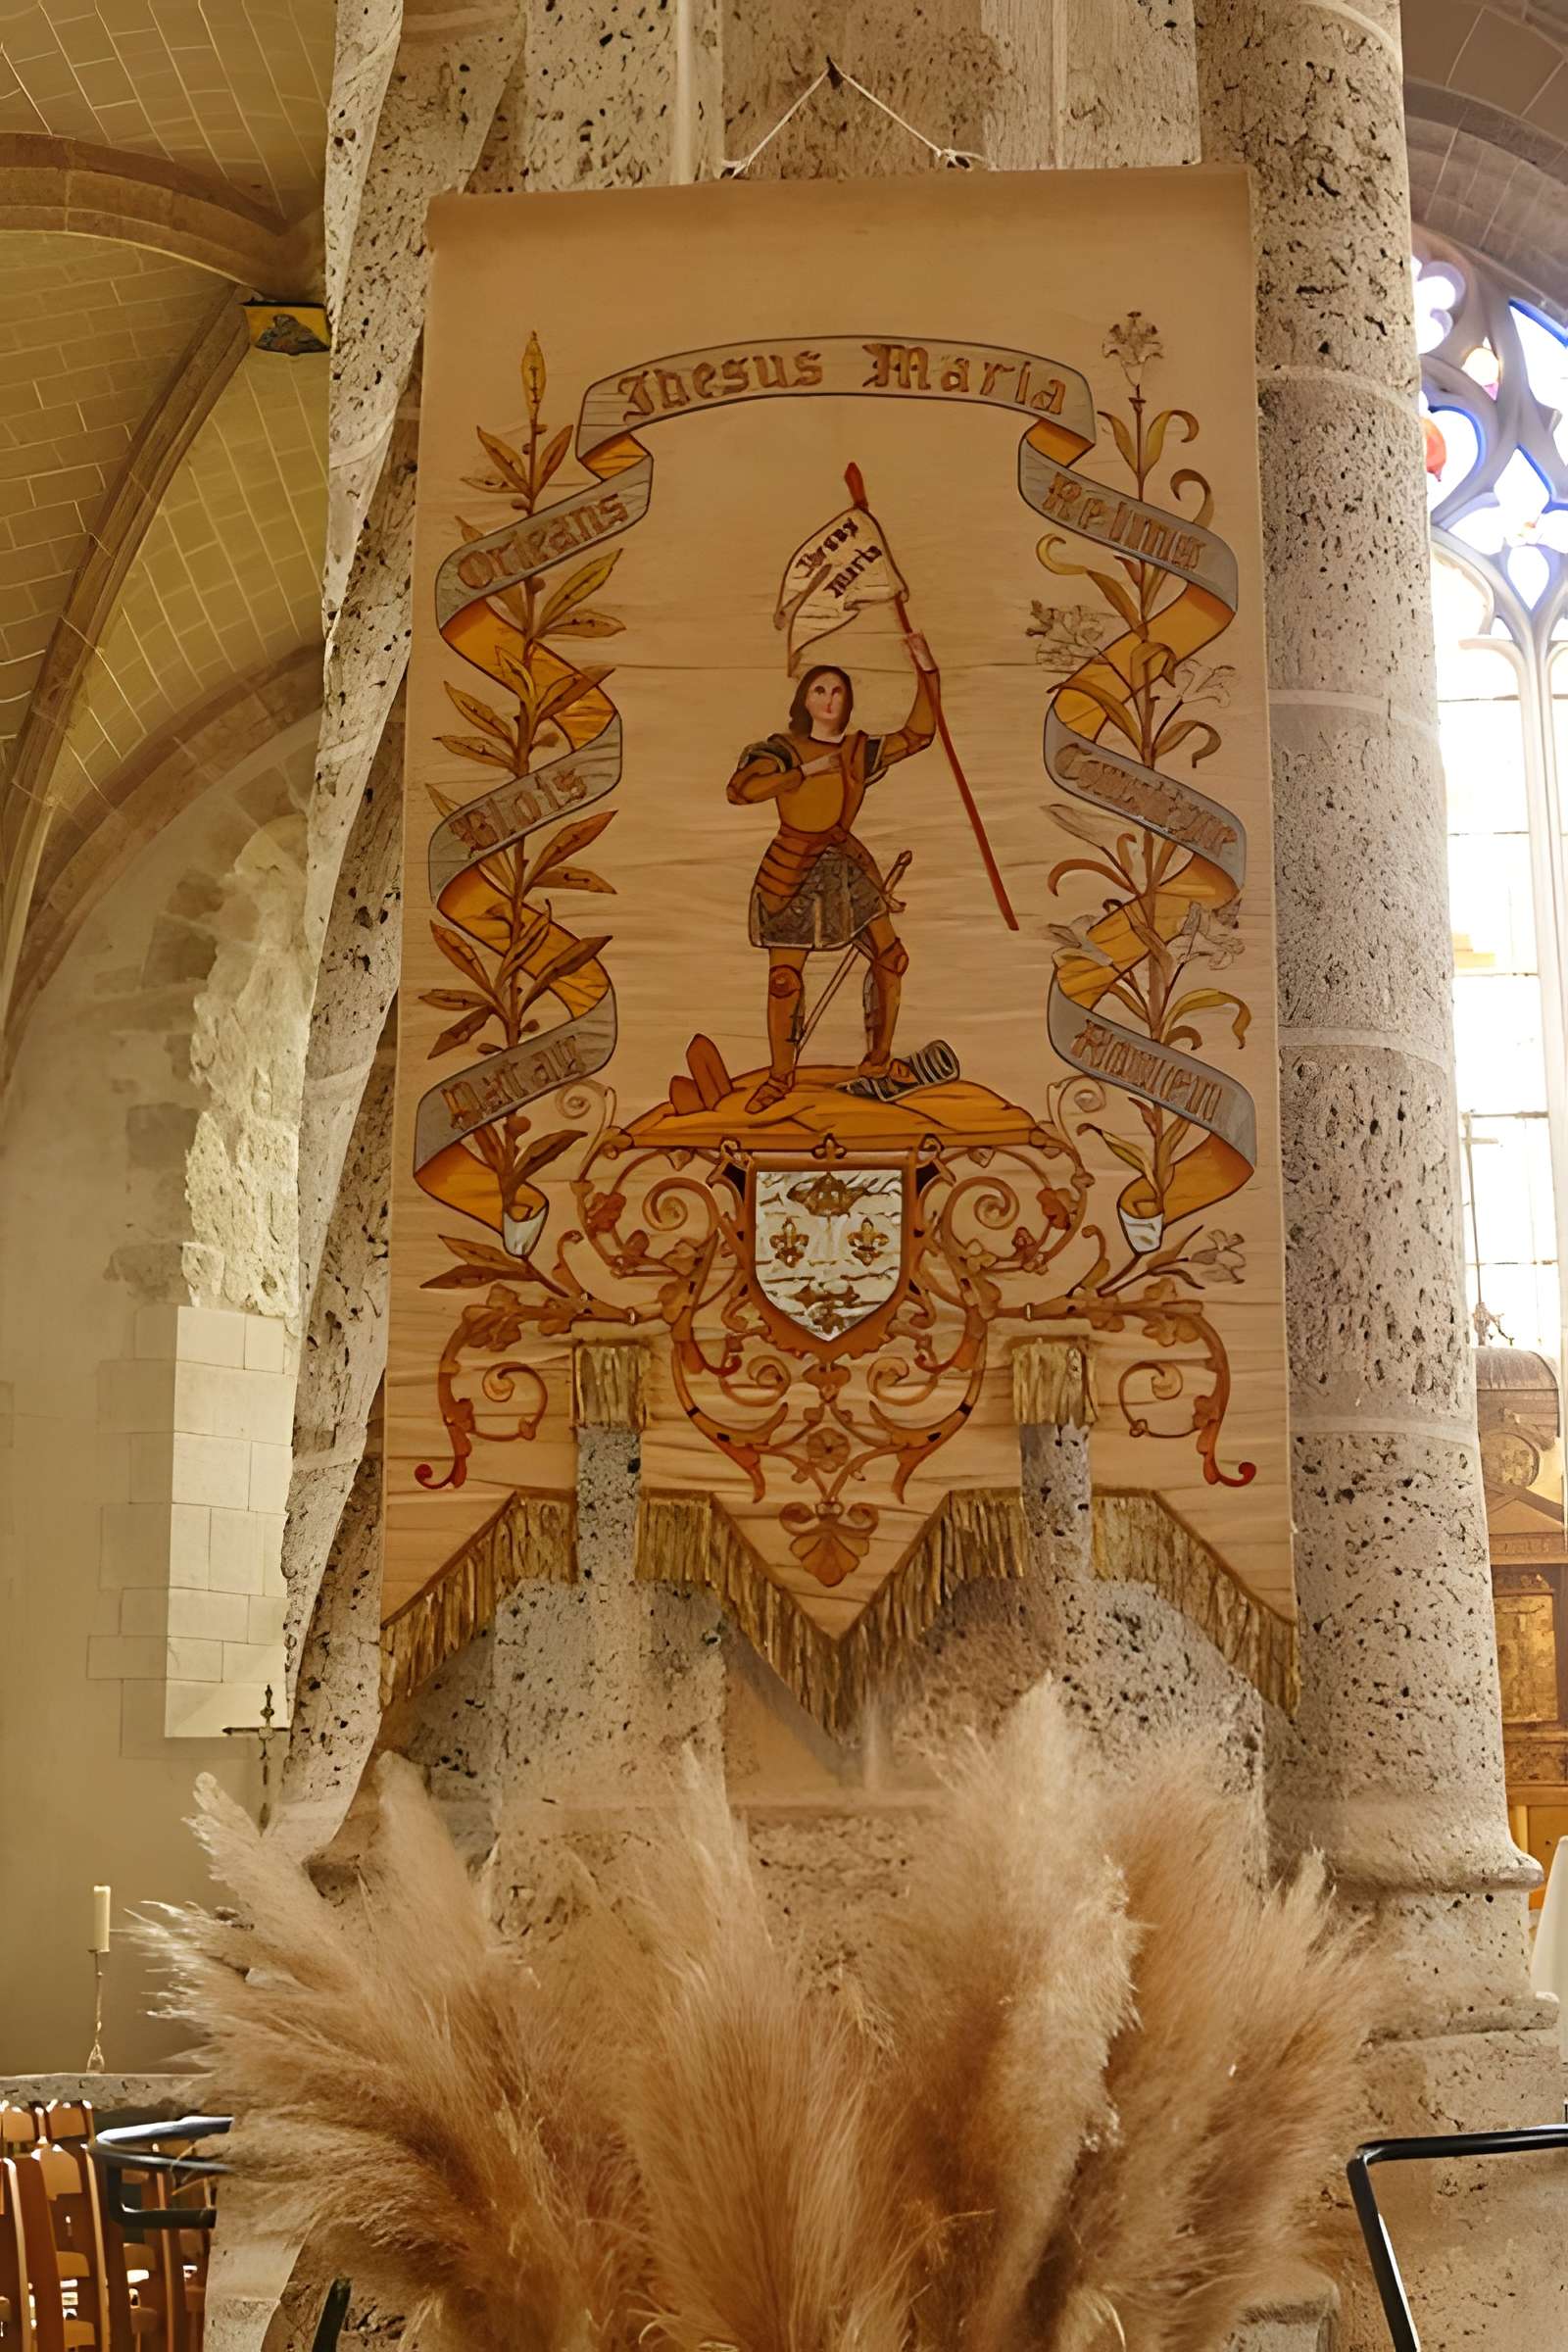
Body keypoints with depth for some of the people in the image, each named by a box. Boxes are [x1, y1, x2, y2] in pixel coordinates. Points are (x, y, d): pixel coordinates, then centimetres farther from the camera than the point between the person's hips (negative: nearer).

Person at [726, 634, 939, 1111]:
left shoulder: (859, 750, 2)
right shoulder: (782, 750, -12)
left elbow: (918, 734, 6)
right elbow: (740, 790, -27)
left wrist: (925, 670, -1)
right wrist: (806, 771, -26)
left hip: (847, 865, 5)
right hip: (792, 872, -5)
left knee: (889, 958, 4)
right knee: (785, 978, -2)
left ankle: (878, 1062, 20)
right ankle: (780, 1078, 16)